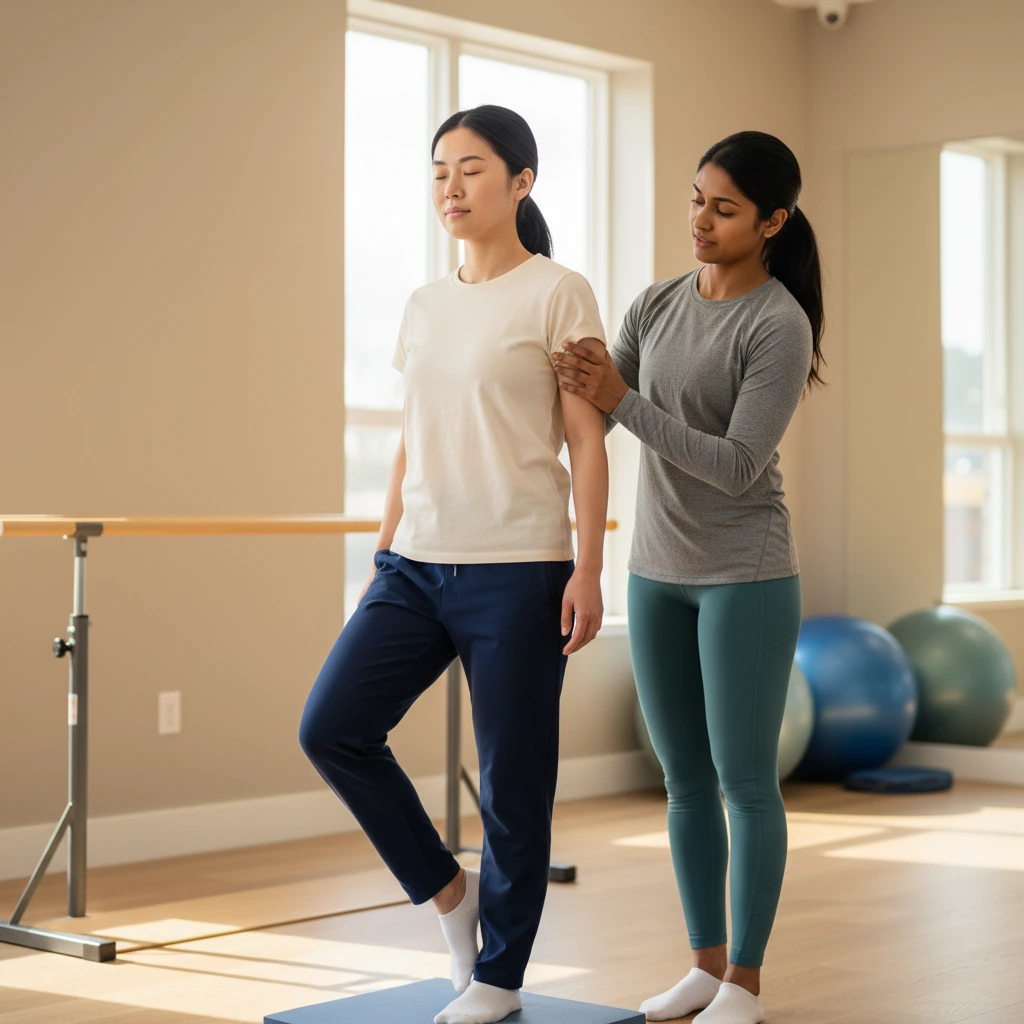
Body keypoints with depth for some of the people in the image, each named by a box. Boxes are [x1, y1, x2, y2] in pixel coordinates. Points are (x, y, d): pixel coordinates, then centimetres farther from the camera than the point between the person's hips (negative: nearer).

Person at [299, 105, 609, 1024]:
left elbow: (587, 442, -7)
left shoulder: (557, 295, -4)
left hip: (517, 569, -6)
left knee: (513, 777, 1)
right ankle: (447, 888, 15)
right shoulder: (425, 305, 13)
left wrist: (587, 570, -13)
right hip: (418, 565, 6)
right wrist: (383, 557, 15)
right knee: (332, 727, -5)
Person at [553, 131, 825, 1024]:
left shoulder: (780, 325, -14)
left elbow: (736, 465, -20)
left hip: (746, 577, -6)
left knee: (745, 781, 0)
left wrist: (623, 401, -26)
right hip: (659, 572, 6)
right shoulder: (659, 305, 5)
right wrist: (576, 384, -16)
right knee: (686, 779, 11)